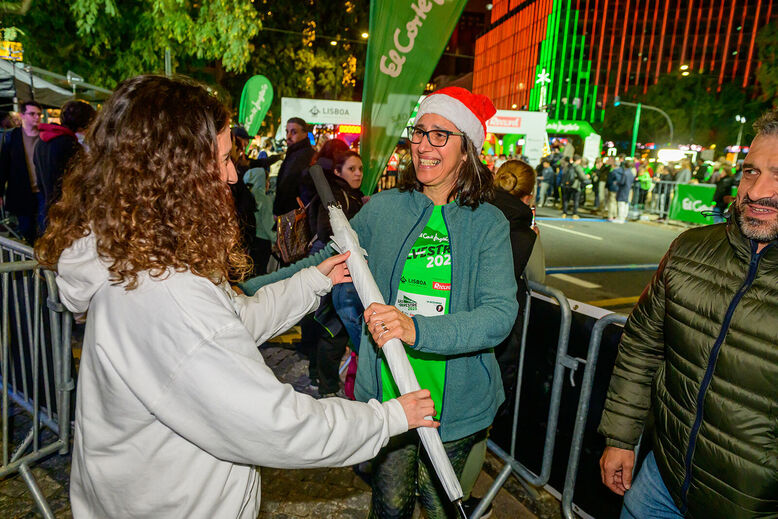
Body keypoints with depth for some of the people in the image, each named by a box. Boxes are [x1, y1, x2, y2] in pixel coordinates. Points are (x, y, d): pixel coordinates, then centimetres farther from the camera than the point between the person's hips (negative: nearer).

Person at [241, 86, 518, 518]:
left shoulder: (488, 223, -8)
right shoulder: (383, 208, -2)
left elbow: (501, 313, -20)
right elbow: (325, 262, 8)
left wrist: (418, 329, -37)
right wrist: (247, 290, 3)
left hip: (456, 403, -1)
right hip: (385, 393, 1)